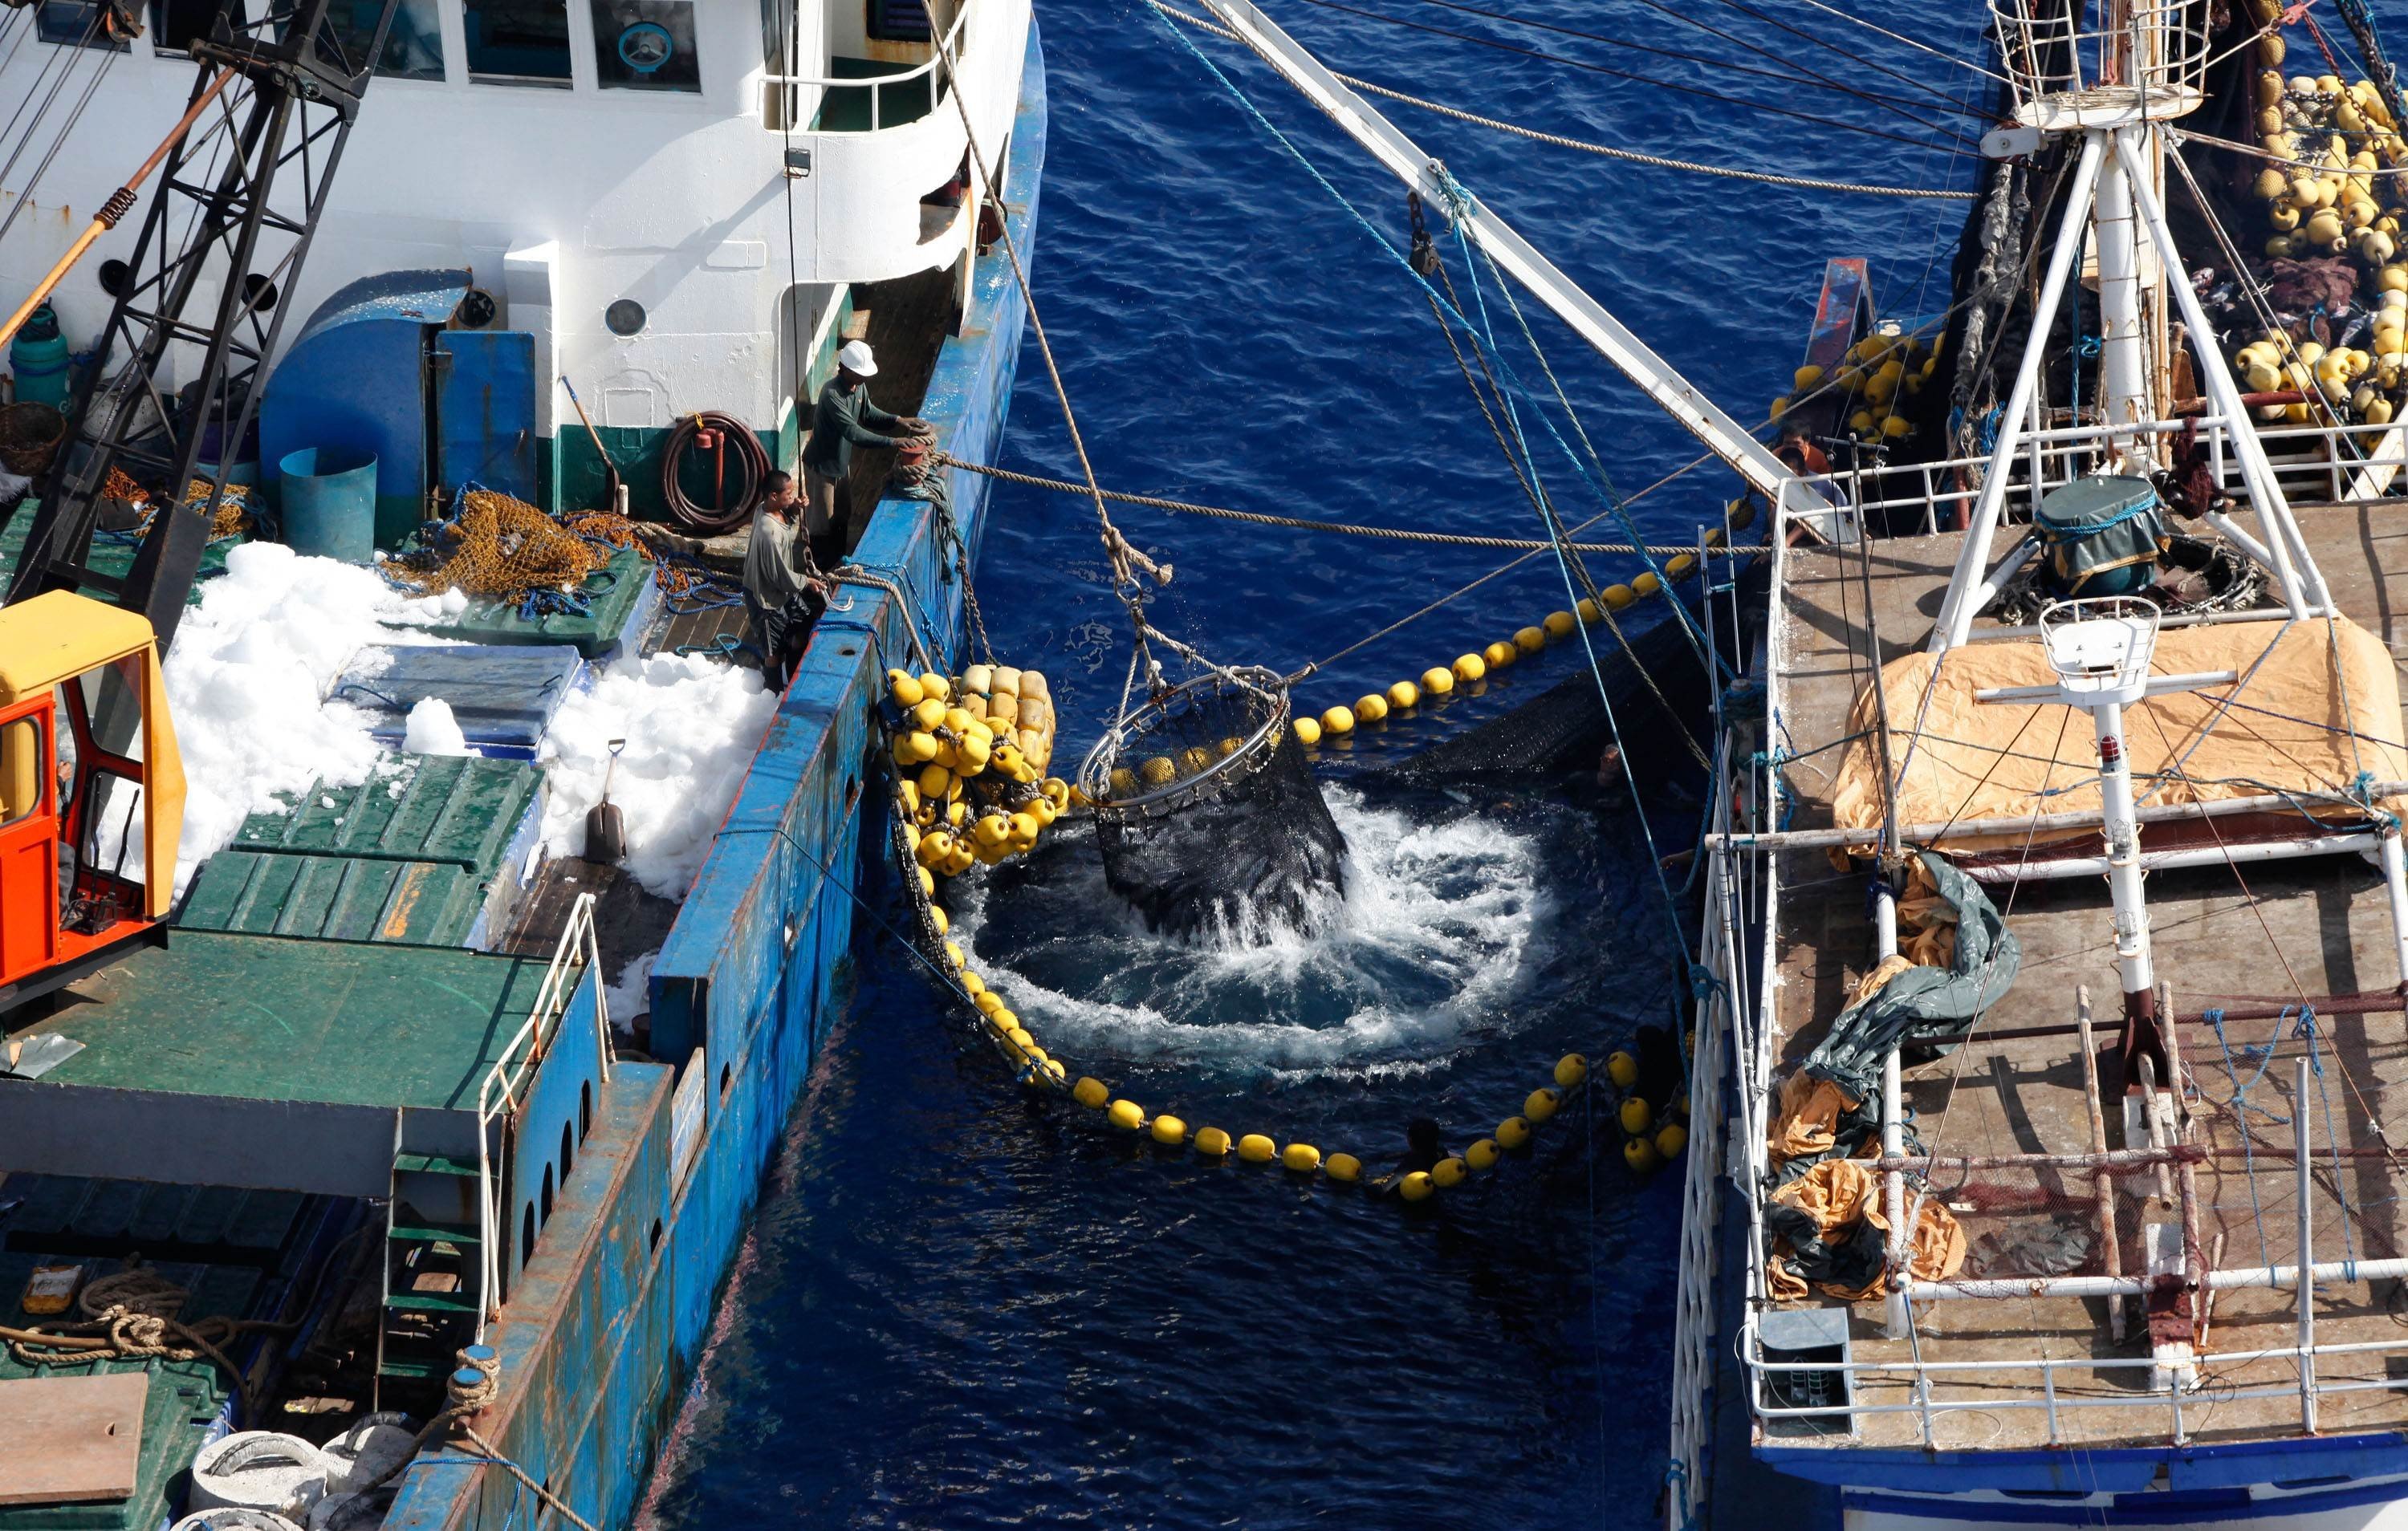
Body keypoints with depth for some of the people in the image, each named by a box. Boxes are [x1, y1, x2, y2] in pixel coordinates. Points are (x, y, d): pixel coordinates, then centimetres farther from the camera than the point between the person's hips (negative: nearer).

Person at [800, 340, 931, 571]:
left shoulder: (859, 386, -6)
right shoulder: (832, 394, -33)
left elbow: (868, 414, 11)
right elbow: (853, 432, -37)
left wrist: (898, 421, -5)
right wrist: (892, 442, -39)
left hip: (841, 461, 9)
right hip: (821, 465, -9)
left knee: (842, 516, 23)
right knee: (822, 522, 5)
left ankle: (837, 560, 40)